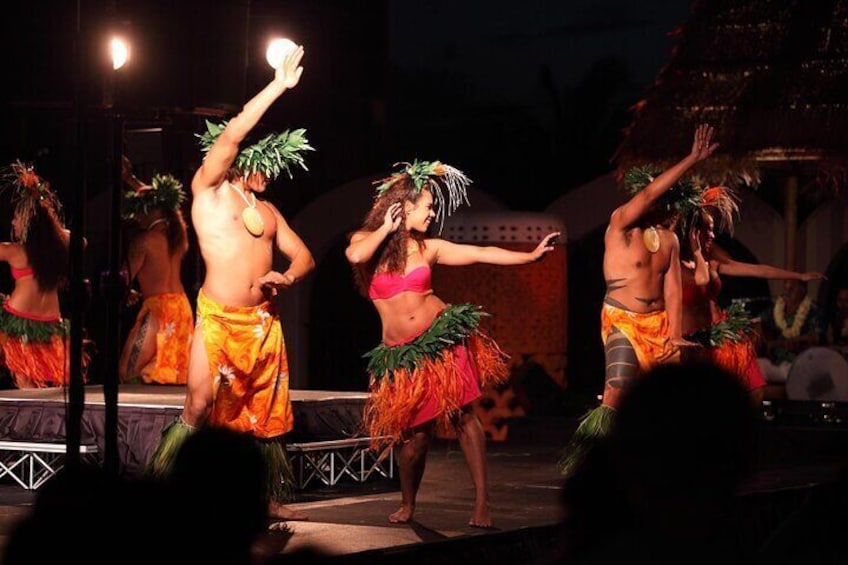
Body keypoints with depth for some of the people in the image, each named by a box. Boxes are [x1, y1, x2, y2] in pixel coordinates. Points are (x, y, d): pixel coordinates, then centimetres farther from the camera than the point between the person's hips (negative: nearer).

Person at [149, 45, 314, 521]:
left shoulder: (268, 210, 19)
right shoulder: (209, 189, 2)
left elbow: (304, 256, 17)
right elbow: (232, 134, -11)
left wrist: (286, 277, -7)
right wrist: (279, 86, -11)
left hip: (265, 321, 6)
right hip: (219, 319, -6)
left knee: (267, 415, 7)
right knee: (200, 409, -12)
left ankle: (273, 499, 15)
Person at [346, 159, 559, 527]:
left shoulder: (428, 248, 6)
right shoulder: (368, 240, -1)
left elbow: (481, 254, 4)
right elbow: (355, 256, -25)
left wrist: (531, 255, -2)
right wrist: (386, 229, -11)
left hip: (441, 338, 2)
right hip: (403, 353, -2)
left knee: (463, 416, -5)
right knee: (415, 432, -2)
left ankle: (481, 500, -2)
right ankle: (407, 504, 21)